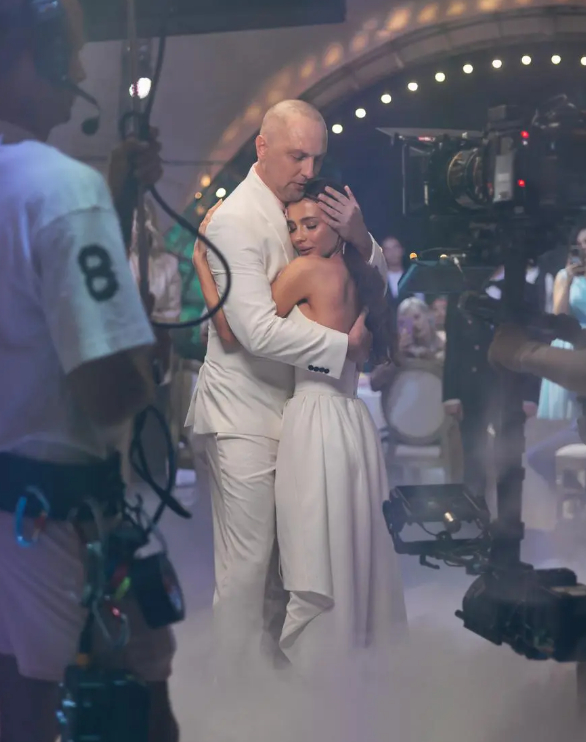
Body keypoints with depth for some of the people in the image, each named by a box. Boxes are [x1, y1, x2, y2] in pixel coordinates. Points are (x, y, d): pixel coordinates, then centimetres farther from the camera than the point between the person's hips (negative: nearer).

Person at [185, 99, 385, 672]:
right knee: (247, 562, -4)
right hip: (245, 413, -8)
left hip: (291, 404, 8)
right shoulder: (235, 220, -16)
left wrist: (360, 238, -7)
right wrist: (347, 345, -14)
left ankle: (273, 663, 27)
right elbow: (260, 330, -24)